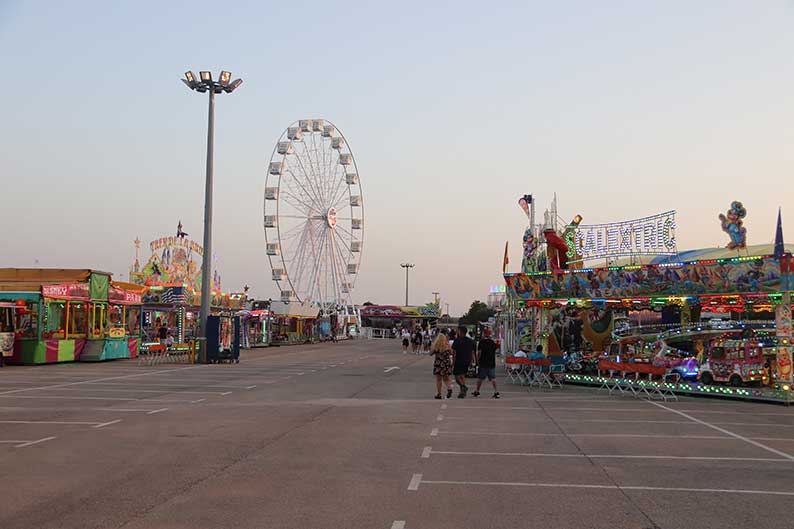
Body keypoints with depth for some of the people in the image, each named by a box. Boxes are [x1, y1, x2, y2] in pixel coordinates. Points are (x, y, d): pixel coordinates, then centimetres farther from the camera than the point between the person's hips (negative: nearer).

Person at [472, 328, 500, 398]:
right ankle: (496, 391, -10)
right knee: (493, 378, 1)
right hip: (492, 363, 4)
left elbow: (479, 352, -10)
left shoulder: (481, 342, -7)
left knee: (480, 378, 7)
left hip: (483, 363, -4)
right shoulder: (493, 342, 7)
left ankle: (477, 391, 17)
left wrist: (478, 361, -1)